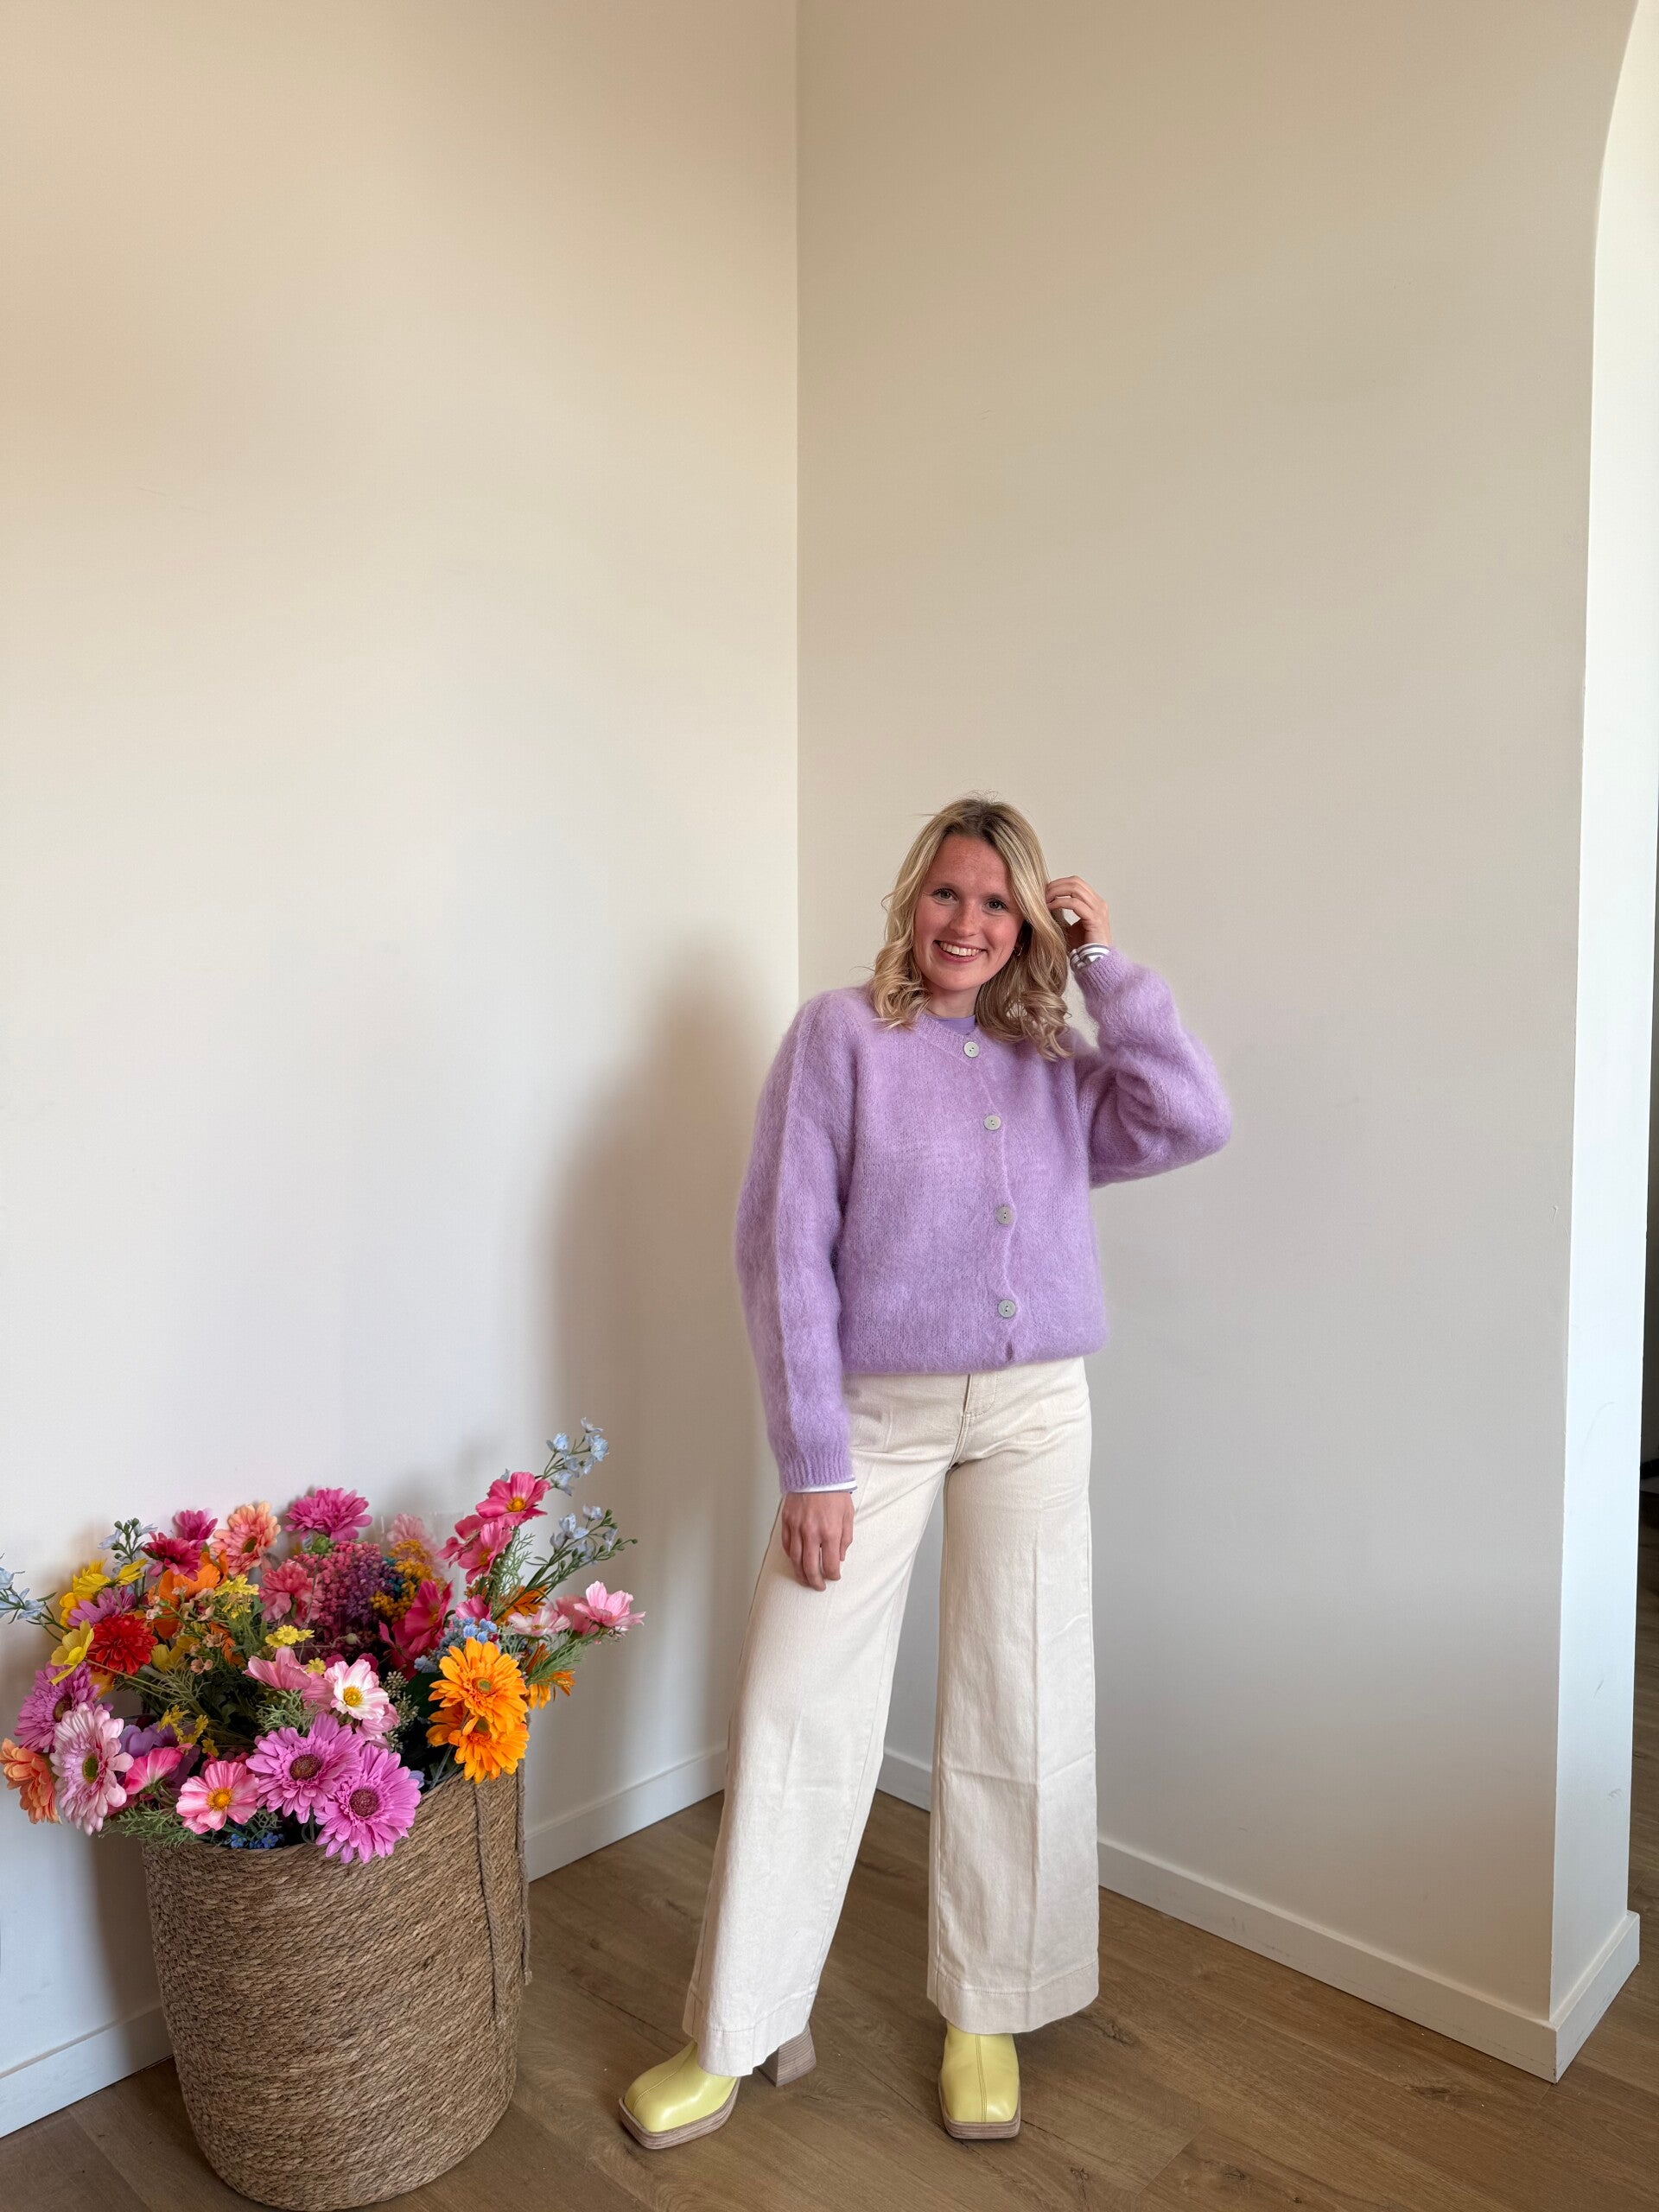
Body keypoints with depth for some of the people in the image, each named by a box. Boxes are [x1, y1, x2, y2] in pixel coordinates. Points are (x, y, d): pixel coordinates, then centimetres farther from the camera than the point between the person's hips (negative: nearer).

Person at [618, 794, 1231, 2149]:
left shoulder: (1057, 1068, 7)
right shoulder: (841, 1035, -4)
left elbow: (1195, 1122, -9)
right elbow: (785, 1247, -9)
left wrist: (1107, 964, -3)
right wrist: (813, 1462, -11)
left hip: (1033, 1415, 3)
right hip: (875, 1415, -3)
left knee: (1019, 1717, 10)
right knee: (797, 1712, 1)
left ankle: (985, 2019, 31)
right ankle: (739, 2036, 22)